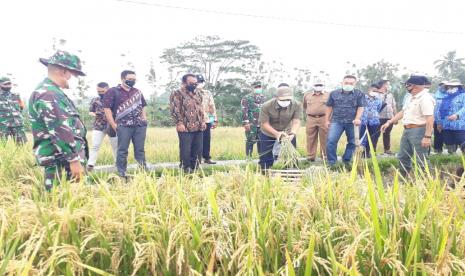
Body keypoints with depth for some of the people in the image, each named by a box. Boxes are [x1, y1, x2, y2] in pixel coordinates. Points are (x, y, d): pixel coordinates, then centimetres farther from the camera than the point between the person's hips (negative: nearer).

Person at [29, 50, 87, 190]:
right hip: (61, 162, -10)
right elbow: (59, 131, -23)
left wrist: (77, 156, 28)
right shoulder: (47, 94, -16)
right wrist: (74, 160, -22)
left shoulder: (53, 92, 18)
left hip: (66, 158, 10)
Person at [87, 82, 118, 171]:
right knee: (95, 145, -5)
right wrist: (94, 114, -12)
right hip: (98, 127, 1)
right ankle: (90, 165, -1)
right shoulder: (95, 100, 4)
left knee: (116, 146, 11)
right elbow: (90, 112, 9)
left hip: (112, 126, 0)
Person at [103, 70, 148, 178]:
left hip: (140, 125, 4)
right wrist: (113, 125, -10)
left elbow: (142, 106, 25)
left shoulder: (137, 92, 16)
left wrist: (144, 119, 11)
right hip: (124, 126, -4)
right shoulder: (113, 91, 0)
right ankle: (121, 174, 6)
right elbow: (107, 108, -5)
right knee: (122, 150, -1)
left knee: (140, 149, 7)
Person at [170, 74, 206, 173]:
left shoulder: (197, 93, 17)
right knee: (186, 150, -3)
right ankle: (186, 169, 9)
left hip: (199, 127, 7)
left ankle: (195, 168, 20)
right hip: (186, 128, -7)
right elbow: (175, 110, -12)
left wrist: (203, 121, 15)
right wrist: (179, 123, -19)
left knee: (198, 149, 9)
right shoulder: (177, 94, -5)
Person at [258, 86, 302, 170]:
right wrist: (276, 133, -36)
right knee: (266, 159, 3)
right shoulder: (266, 106, -26)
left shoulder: (297, 105, -21)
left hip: (287, 133, 2)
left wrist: (292, 133, -41)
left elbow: (296, 121, -22)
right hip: (268, 134, -1)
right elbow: (265, 124, -21)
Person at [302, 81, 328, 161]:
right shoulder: (307, 95, 12)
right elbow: (304, 106, 26)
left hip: (324, 119, -2)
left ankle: (325, 156, 12)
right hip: (310, 119, 2)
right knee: (311, 139, 3)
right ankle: (310, 157, 10)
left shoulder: (328, 95, 6)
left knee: (324, 139, 2)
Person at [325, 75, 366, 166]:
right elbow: (329, 107, 12)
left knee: (352, 142, 8)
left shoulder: (359, 94, 4)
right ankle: (331, 162, -1)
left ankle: (346, 161, 24)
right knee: (331, 140, -11)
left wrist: (357, 119, -15)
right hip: (336, 121, 0)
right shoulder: (334, 93, 7)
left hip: (352, 122, 0)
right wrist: (327, 120, 9)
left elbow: (360, 107, 0)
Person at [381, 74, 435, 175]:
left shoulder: (425, 98, -17)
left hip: (419, 131, -10)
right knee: (403, 157, 18)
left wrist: (427, 136, -30)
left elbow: (430, 118, -24)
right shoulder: (410, 98, 14)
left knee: (421, 160, -4)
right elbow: (403, 112, 21)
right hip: (407, 130, 10)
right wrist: (389, 122, 16)